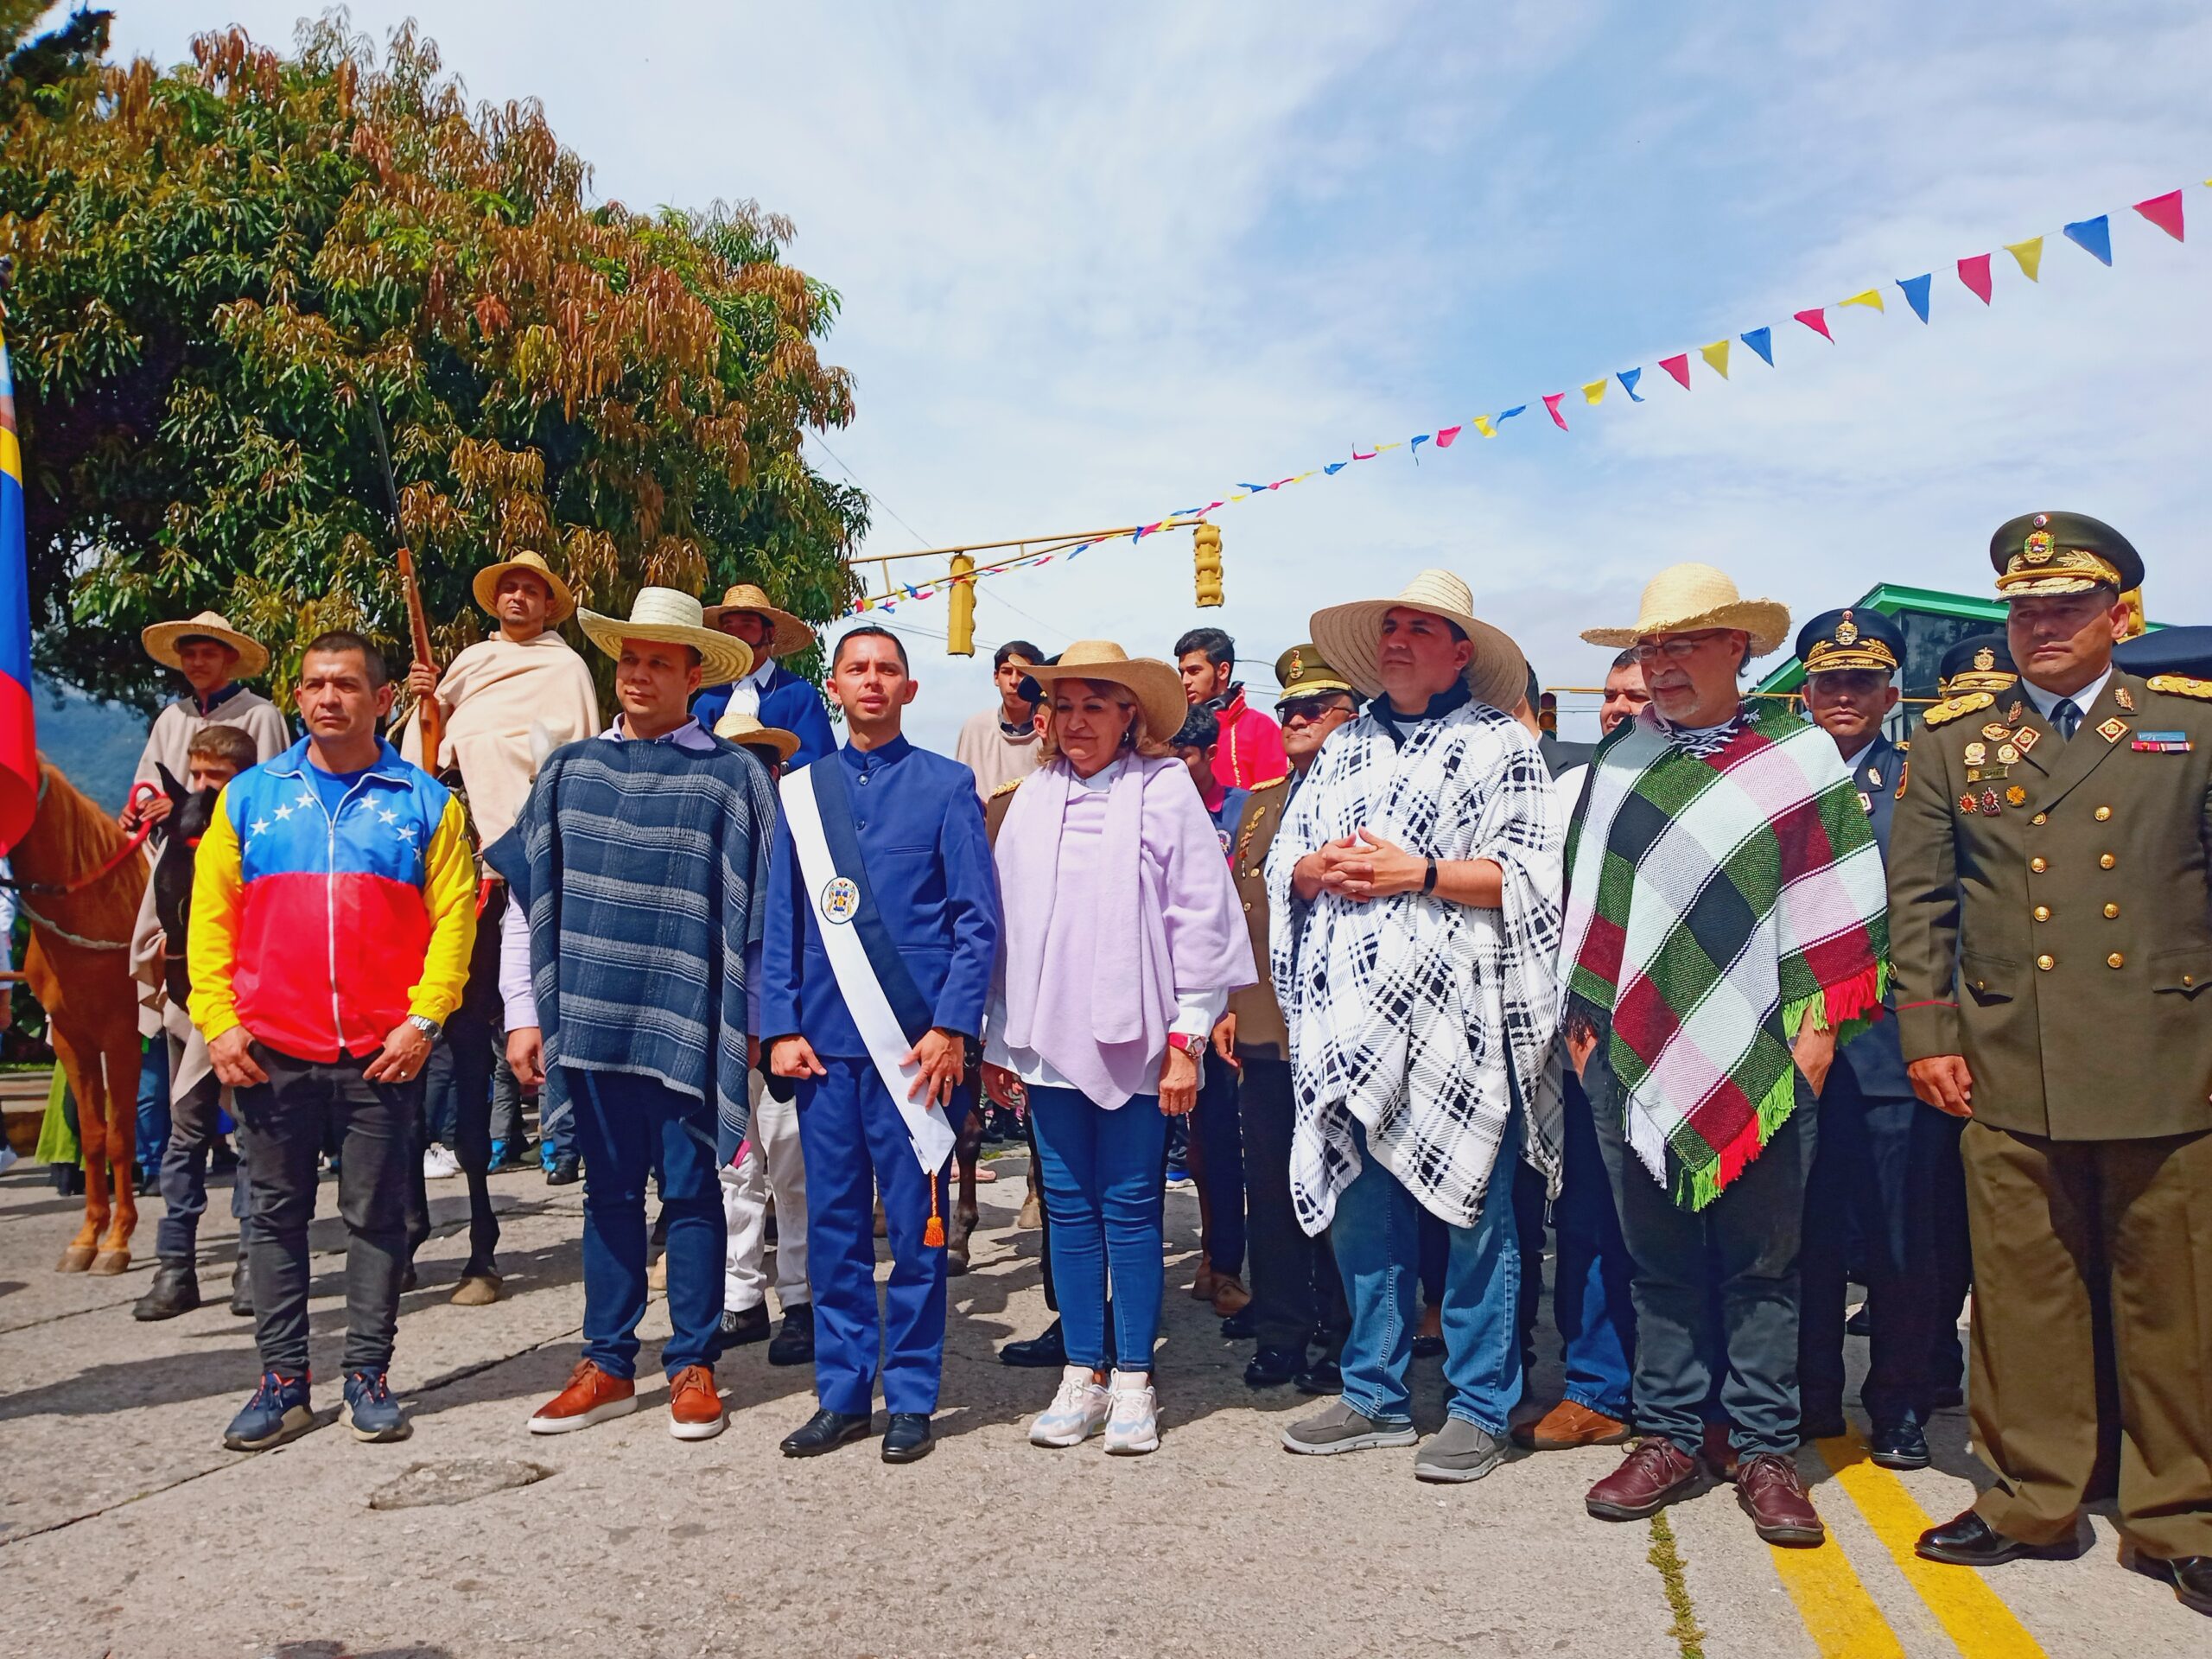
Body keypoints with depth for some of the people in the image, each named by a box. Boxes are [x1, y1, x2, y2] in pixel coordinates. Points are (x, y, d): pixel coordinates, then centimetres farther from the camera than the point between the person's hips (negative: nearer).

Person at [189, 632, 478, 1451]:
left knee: (377, 1216, 5)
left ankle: (368, 1374, 16)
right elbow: (212, 915, 7)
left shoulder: (423, 800, 4)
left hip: (381, 1056, -2)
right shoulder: (250, 796, 9)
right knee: (276, 1216, 8)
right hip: (270, 1053, 2)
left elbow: (453, 915, -2)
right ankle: (282, 1378, 19)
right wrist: (217, 1020, -2)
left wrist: (424, 1018, -11)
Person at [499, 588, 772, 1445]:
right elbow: (526, 897, 10)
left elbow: (763, 908, -2)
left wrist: (759, 1020, -6)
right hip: (591, 1018, 3)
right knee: (609, 1191, 12)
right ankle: (608, 1365, 23)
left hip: (687, 1021, -3)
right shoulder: (569, 769, 9)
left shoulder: (733, 775, -1)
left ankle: (693, 1366, 17)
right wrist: (524, 1012, 5)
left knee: (690, 1190, 5)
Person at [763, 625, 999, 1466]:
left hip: (914, 1046, -3)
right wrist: (781, 1027, 1)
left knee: (915, 1224, 3)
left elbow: (978, 917, -2)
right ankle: (842, 1393, 21)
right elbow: (781, 920, 11)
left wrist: (951, 1028, -11)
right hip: (825, 1044, 3)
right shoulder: (801, 791, 11)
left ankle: (910, 1398, 15)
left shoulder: (946, 785, 2)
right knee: (833, 1223, 9)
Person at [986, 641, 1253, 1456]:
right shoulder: (1033, 798, 10)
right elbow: (1006, 919, 11)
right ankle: (1082, 1374, 20)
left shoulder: (1165, 790, -2)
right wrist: (998, 1038, 9)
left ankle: (1133, 1381, 14)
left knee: (1131, 1205, 3)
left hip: (1134, 1038, -4)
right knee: (1069, 1204, 9)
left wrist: (1186, 1037, -8)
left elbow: (1200, 916, -5)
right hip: (1048, 1036, 4)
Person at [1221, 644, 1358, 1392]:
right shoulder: (1259, 805, 18)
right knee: (1270, 1187, 10)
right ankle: (1280, 1333, 21)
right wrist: (1224, 1005, 13)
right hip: (1261, 1027, 6)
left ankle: (1341, 1338, 16)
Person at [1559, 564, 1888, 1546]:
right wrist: (1581, 1020, 7)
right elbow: (1587, 902, 13)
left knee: (1761, 1262, 6)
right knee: (1659, 1259, 10)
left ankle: (1766, 1452, 18)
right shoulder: (1619, 765, 11)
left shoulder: (1800, 757, 3)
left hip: (1761, 1060, -2)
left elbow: (1834, 902, 0)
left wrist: (1817, 1026, -5)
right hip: (1634, 1055, 3)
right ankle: (1667, 1438, 21)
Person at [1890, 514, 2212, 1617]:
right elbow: (1917, 898, 8)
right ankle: (2032, 1501, 19)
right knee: (2022, 1295, 5)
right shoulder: (1953, 738, 9)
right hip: (2007, 1071, 1)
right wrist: (1926, 1035, 2)